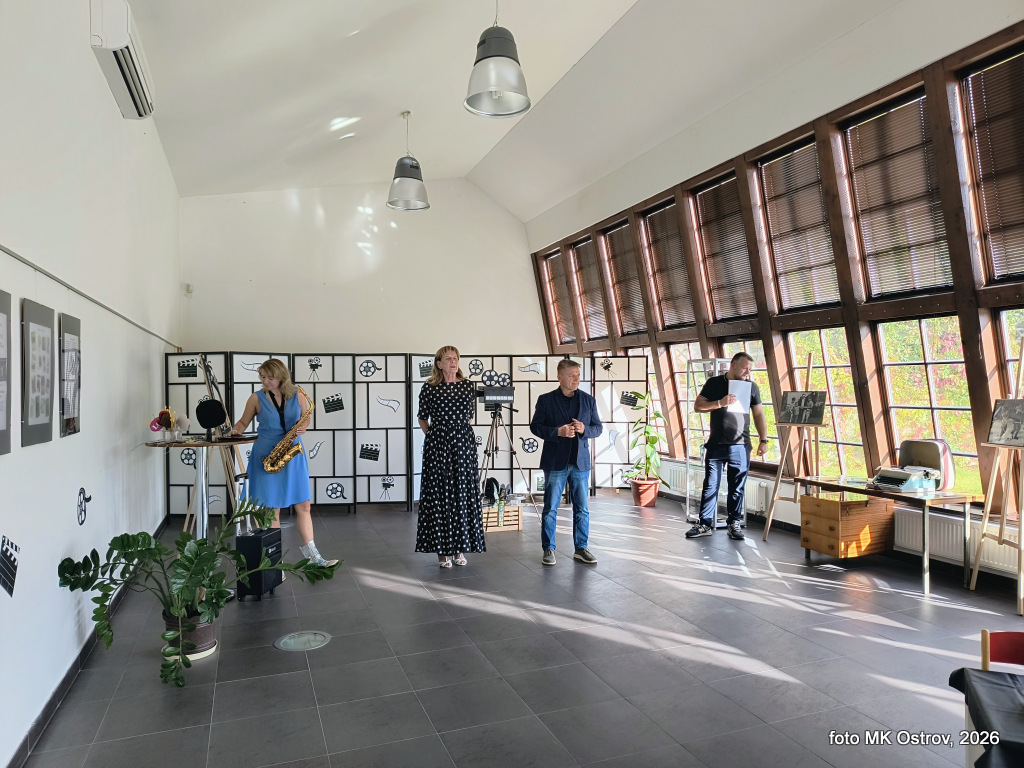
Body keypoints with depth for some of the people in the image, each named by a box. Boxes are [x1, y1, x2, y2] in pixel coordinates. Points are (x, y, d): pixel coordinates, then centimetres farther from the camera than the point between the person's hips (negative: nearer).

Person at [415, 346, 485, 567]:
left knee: (463, 494, 3)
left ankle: (460, 548, 14)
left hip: (464, 443, 2)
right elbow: (422, 418, 9)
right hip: (437, 445, -2)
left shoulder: (468, 386, 6)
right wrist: (434, 435, 7)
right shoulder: (429, 387, -1)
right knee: (439, 494, 0)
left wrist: (459, 431, 13)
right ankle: (442, 550, 8)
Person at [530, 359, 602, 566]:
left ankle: (581, 548, 19)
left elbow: (598, 428, 10)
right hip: (555, 462, -2)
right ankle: (548, 549, 14)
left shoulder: (588, 400, 7)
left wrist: (584, 429, -11)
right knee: (550, 508, 3)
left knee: (582, 508, 7)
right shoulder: (545, 400, 0)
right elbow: (535, 426, -2)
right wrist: (558, 432, -16)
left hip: (580, 462, 3)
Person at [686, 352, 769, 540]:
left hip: (740, 446, 1)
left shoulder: (751, 387, 8)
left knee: (737, 488, 5)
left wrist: (763, 440, 3)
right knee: (710, 485, 2)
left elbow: (759, 415, 10)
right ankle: (705, 524, 9)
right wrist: (720, 403, -13)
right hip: (716, 445, -1)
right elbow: (697, 406, 1)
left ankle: (734, 523, 17)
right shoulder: (714, 383, 4)